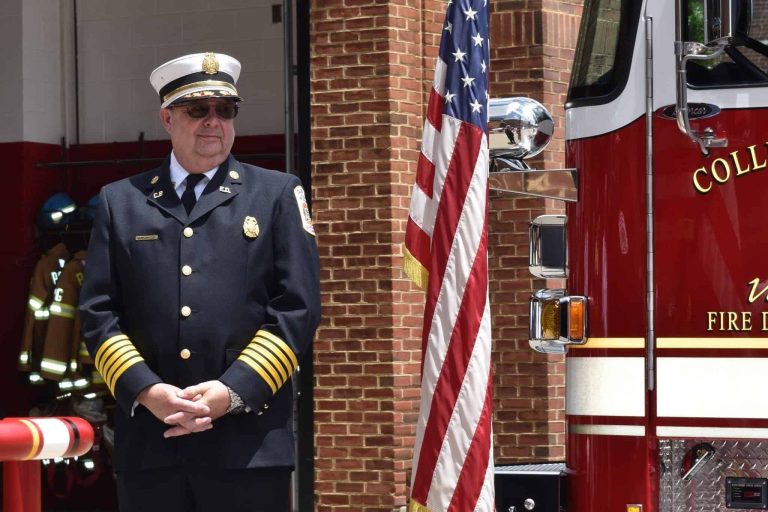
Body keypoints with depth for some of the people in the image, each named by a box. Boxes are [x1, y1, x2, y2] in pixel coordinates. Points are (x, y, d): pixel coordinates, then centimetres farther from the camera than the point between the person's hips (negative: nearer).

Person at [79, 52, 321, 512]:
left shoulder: (278, 194, 9)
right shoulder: (120, 201, 13)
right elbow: (98, 313, 7)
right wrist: (146, 391, -9)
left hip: (249, 441, -1)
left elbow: (298, 310, 0)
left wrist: (233, 392, -11)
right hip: (148, 442, 2)